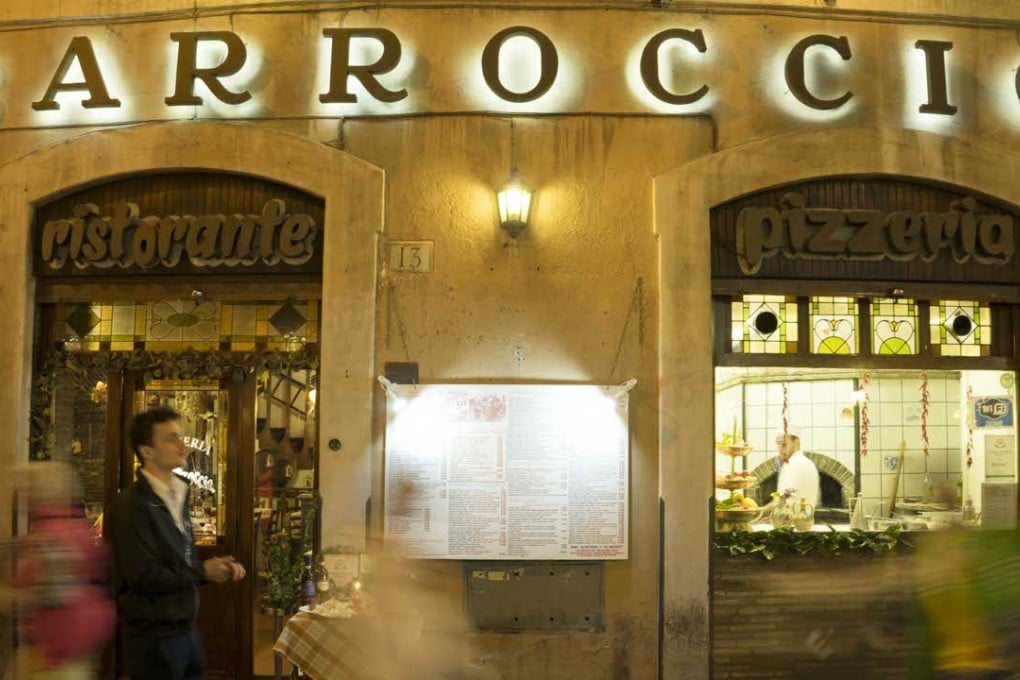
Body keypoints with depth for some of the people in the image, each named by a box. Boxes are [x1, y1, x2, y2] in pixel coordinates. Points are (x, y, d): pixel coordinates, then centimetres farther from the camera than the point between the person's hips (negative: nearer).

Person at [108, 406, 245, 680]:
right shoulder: (132, 505, -18)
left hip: (186, 628, 9)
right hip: (155, 635, -8)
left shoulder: (177, 497, 12)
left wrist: (217, 566, 0)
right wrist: (203, 572, -13)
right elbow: (144, 576, -24)